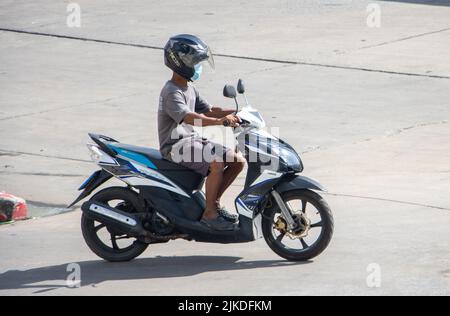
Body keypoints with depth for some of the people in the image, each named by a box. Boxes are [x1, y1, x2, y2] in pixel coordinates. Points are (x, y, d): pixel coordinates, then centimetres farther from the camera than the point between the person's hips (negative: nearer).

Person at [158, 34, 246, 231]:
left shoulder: (190, 89, 15)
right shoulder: (171, 93, -17)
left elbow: (208, 111, 19)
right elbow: (189, 118, -32)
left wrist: (234, 113, 3)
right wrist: (220, 121, -42)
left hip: (192, 140, 10)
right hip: (176, 146, -10)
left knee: (238, 161, 1)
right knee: (217, 163, -31)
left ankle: (214, 202, 11)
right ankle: (209, 213, -20)